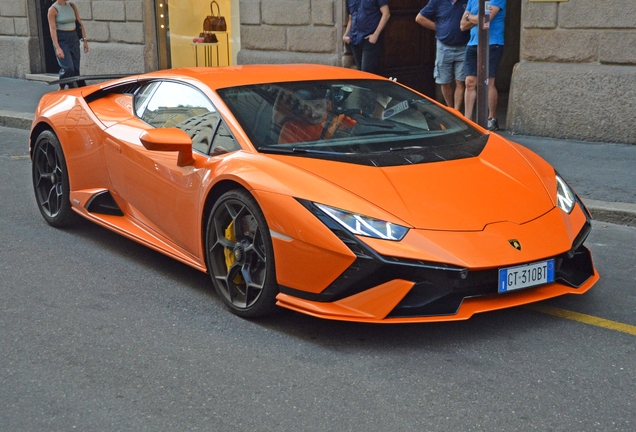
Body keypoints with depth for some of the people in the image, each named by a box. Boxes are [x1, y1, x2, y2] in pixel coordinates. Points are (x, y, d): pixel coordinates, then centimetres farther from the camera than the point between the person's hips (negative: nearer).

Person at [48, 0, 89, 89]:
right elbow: (53, 29, -14)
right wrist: (57, 48, -22)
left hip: (74, 39, 6)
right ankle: (61, 89, 5)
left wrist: (85, 40, 6)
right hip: (61, 40, -6)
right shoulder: (53, 9, -8)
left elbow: (80, 23, 13)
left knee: (76, 69, 5)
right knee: (68, 68, -17)